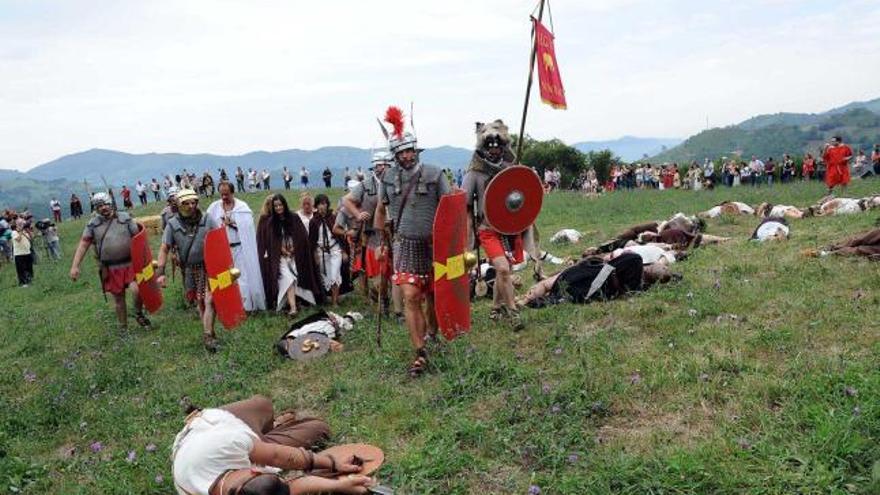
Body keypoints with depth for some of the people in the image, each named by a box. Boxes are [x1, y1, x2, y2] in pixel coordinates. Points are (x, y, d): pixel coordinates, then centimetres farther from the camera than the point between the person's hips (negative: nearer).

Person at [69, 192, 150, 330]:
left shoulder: (125, 218, -1)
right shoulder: (93, 224, 1)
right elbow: (83, 245, -1)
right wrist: (75, 266, -8)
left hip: (130, 264, -1)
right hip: (111, 269, 2)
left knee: (136, 290, -21)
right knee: (118, 299, 10)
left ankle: (139, 314, 8)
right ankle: (123, 327, 26)